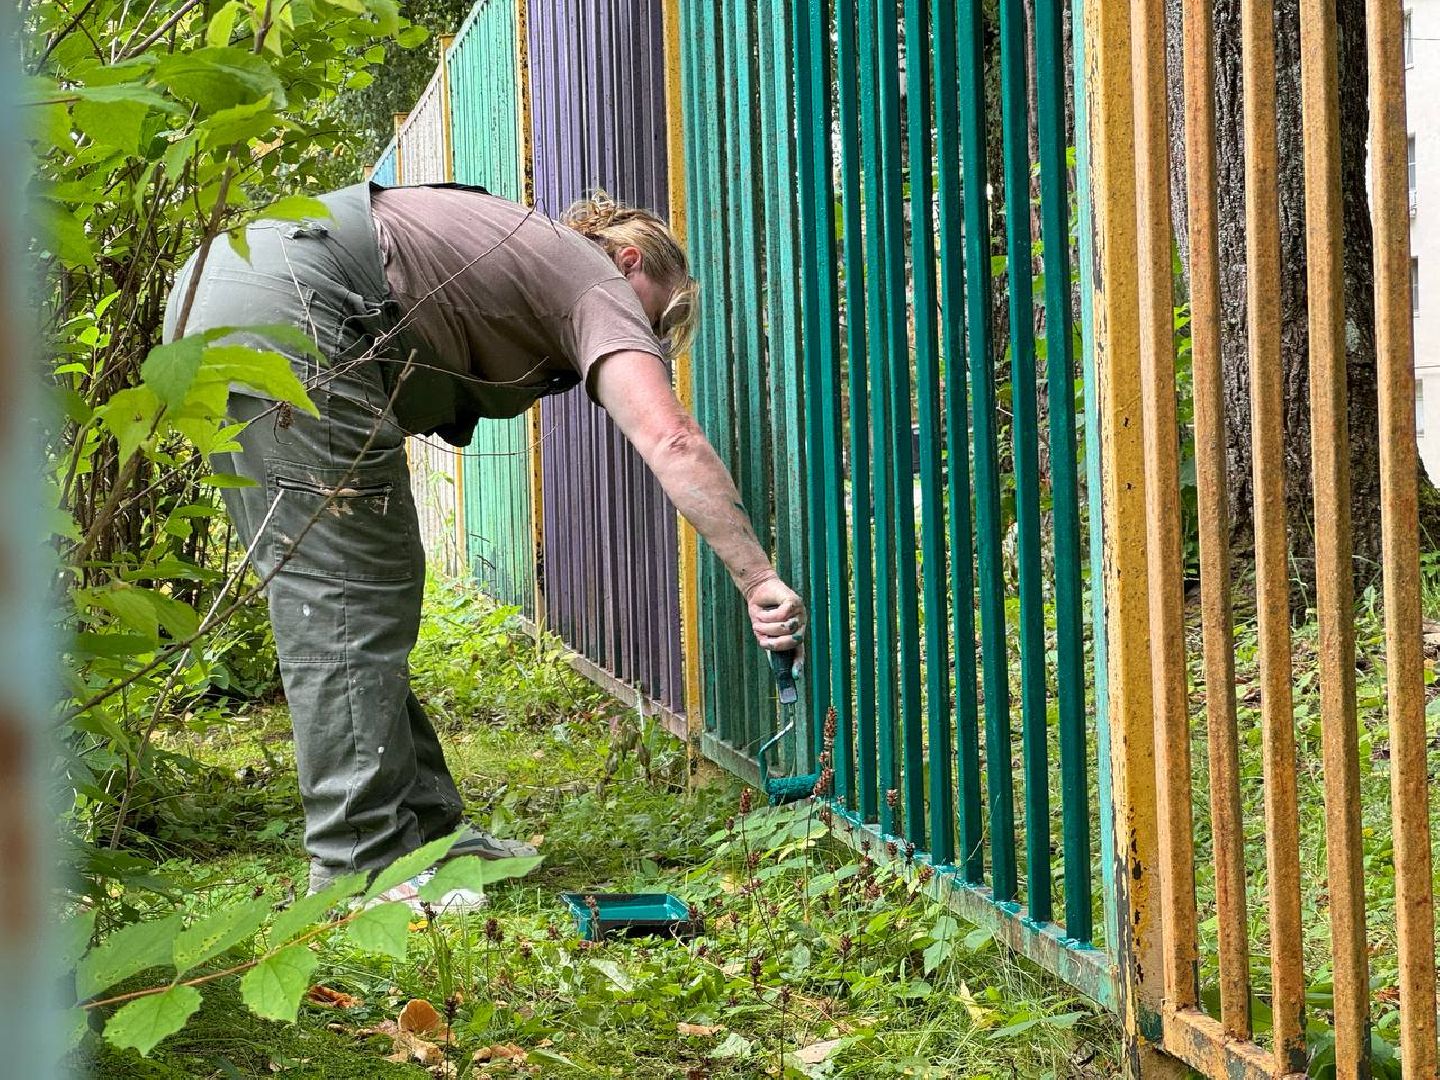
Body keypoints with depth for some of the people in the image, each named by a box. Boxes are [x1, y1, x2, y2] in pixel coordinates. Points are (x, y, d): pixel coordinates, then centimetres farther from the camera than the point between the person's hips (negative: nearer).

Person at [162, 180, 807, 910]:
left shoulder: (537, 252, 29)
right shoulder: (599, 284, 3)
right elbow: (670, 441, -12)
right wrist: (757, 580, -15)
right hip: (285, 303, -10)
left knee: (320, 585, 12)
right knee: (348, 587, -7)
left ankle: (420, 828, 19)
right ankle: (360, 868, -6)